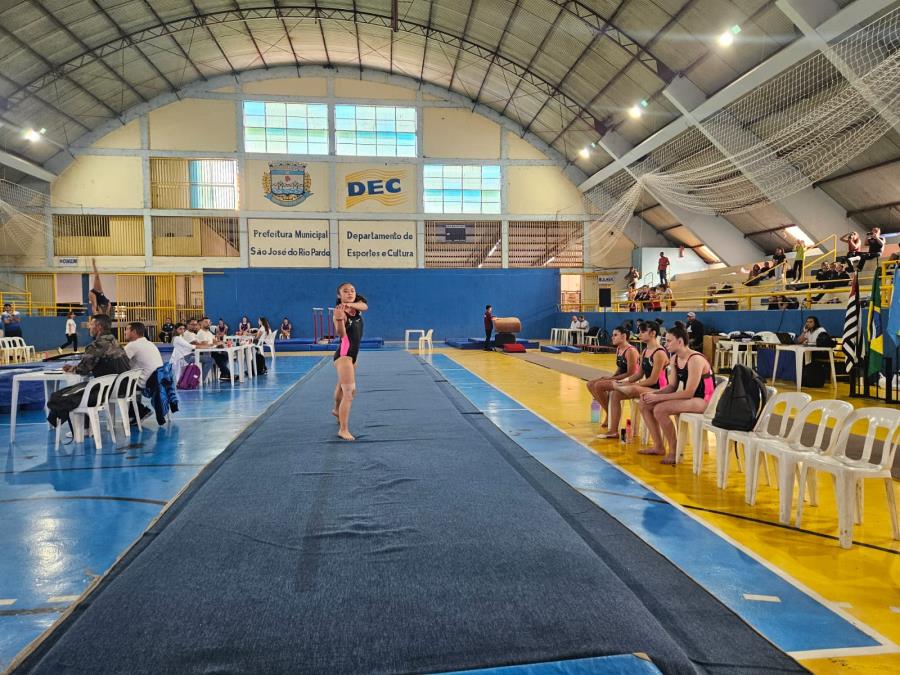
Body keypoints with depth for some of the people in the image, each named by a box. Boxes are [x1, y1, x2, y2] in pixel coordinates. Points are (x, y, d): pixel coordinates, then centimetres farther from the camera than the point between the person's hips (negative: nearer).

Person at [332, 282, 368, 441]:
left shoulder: (357, 306, 1)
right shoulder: (339, 311, -19)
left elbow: (364, 306, -23)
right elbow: (341, 334, -35)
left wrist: (350, 304, -41)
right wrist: (339, 319, -55)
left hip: (352, 354, 9)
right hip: (343, 355, -8)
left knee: (344, 386, 30)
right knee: (348, 392, -16)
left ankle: (337, 410, 55)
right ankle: (343, 429, -13)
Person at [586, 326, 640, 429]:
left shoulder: (630, 351, -18)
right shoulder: (618, 349, 10)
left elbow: (631, 373, -20)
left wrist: (612, 378, -17)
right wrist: (612, 376, -2)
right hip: (620, 378, 10)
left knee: (598, 386, -25)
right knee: (590, 384, 1)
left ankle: (610, 414, -7)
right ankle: (608, 411, 4)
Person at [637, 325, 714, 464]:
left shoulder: (695, 360, -23)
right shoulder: (674, 359, 5)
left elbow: (689, 392, -26)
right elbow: (672, 386, 8)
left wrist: (658, 397, -24)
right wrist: (653, 394, -12)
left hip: (703, 400, -9)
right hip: (687, 396, 9)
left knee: (659, 410, -28)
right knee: (644, 405, 1)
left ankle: (674, 451, -11)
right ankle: (658, 446, 9)